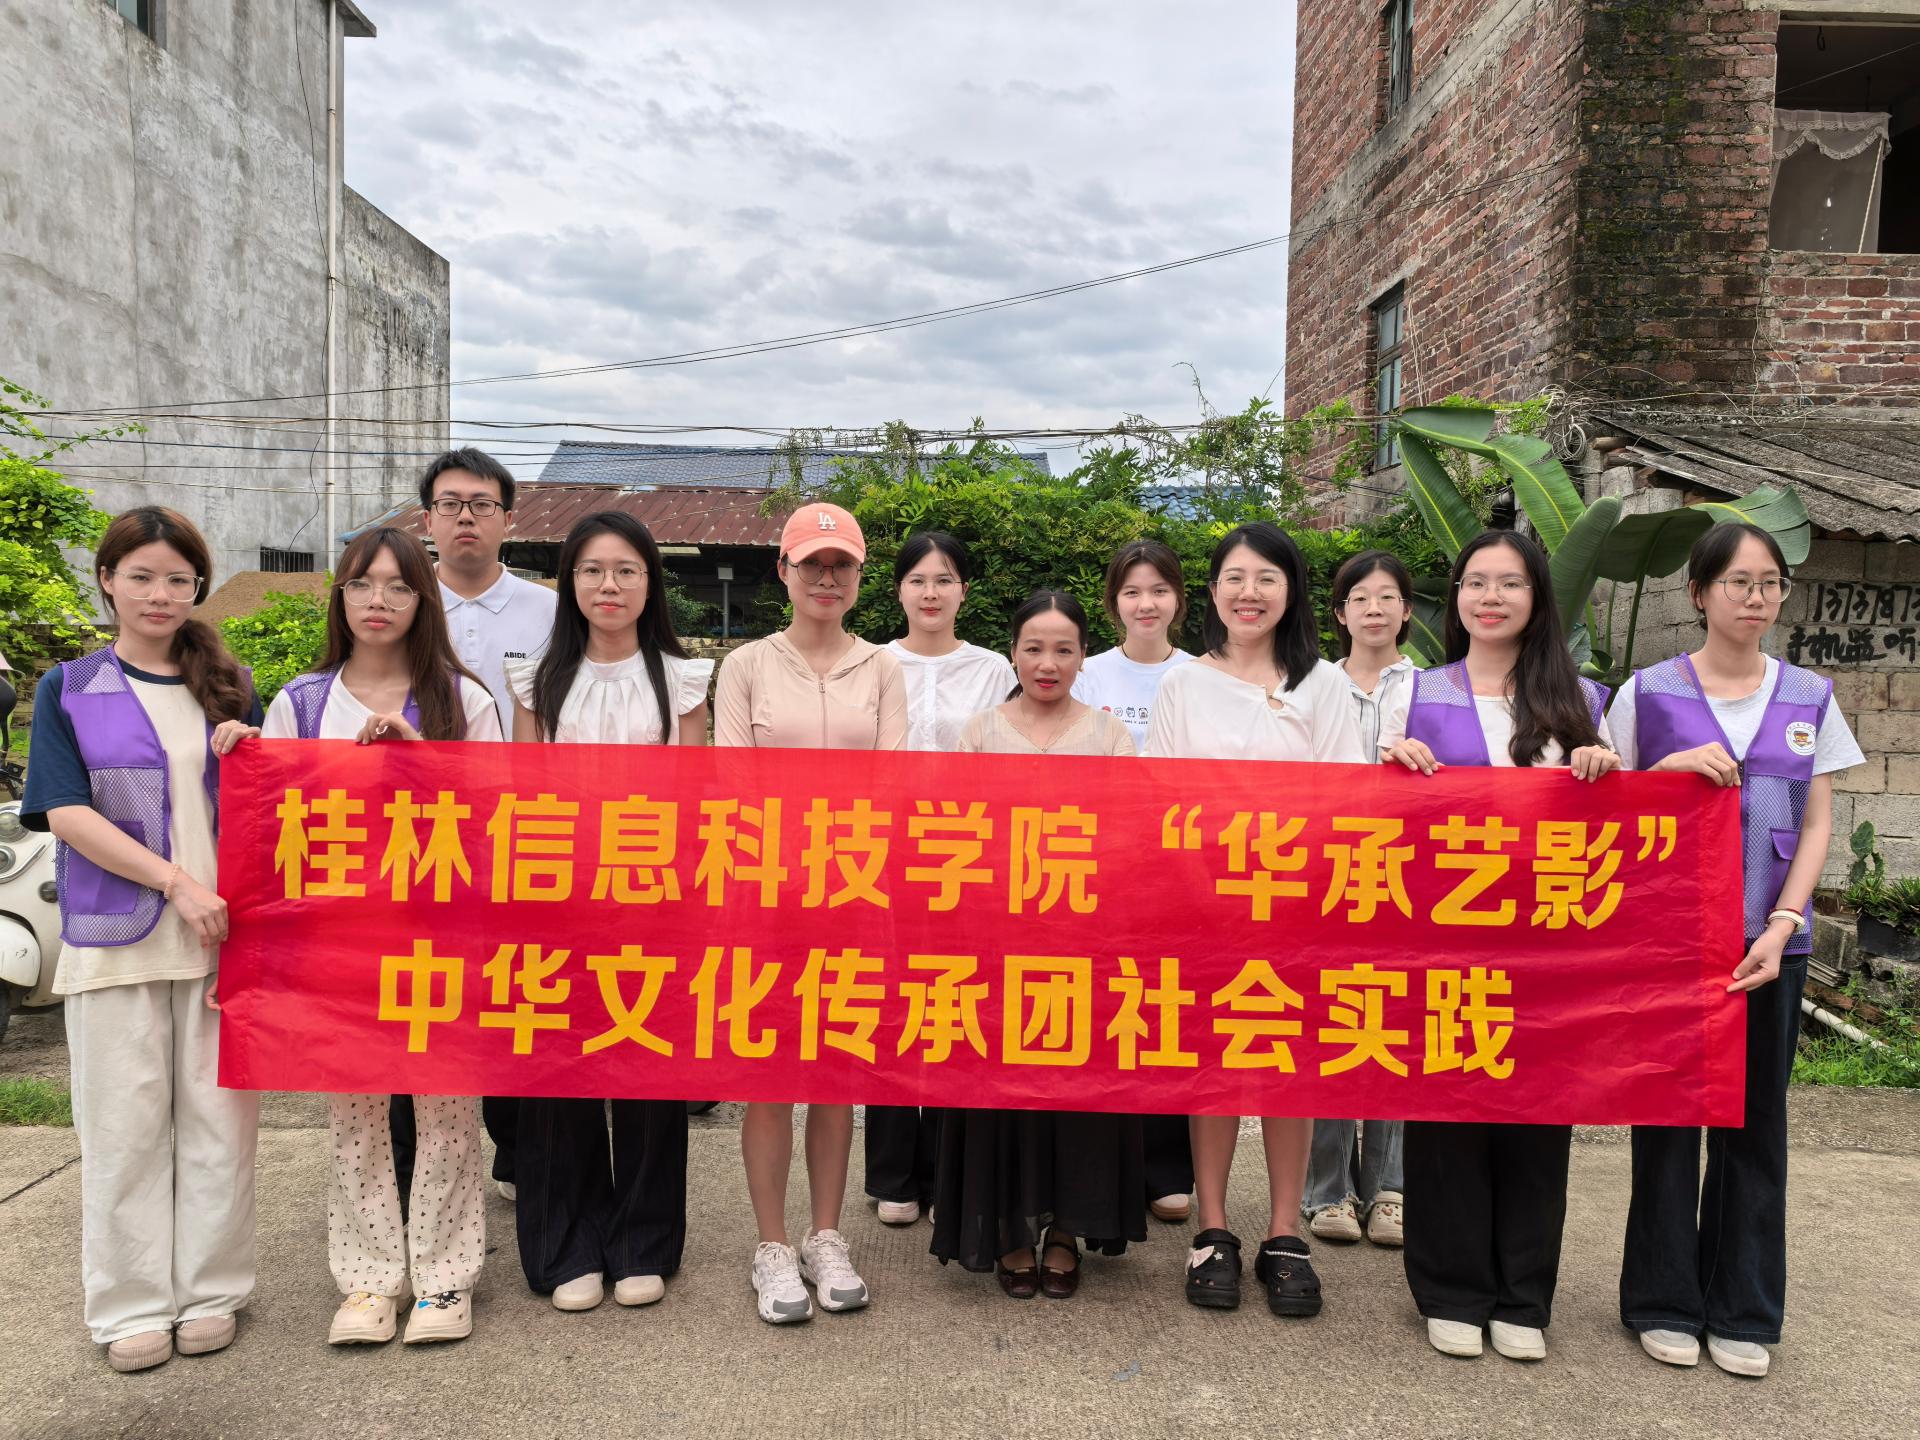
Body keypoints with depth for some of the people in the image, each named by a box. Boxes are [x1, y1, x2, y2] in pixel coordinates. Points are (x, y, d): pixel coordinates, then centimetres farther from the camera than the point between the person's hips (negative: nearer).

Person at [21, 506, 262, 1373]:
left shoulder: (231, 689, 10)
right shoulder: (69, 690, 4)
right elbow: (65, 814, -6)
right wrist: (177, 882, -16)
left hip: (223, 932, 2)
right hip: (114, 938, -2)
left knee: (218, 1117, 6)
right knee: (124, 1124, 5)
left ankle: (209, 1292, 20)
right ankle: (131, 1305, 19)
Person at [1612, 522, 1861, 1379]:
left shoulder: (1809, 698, 7)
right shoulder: (1648, 693, 1)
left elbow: (1816, 826, 5)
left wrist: (1780, 928, -6)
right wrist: (1671, 768, -15)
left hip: (1769, 939, 2)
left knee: (1755, 1122, 8)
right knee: (1668, 1115, 5)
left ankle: (1743, 1310, 22)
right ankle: (1664, 1301, 19)